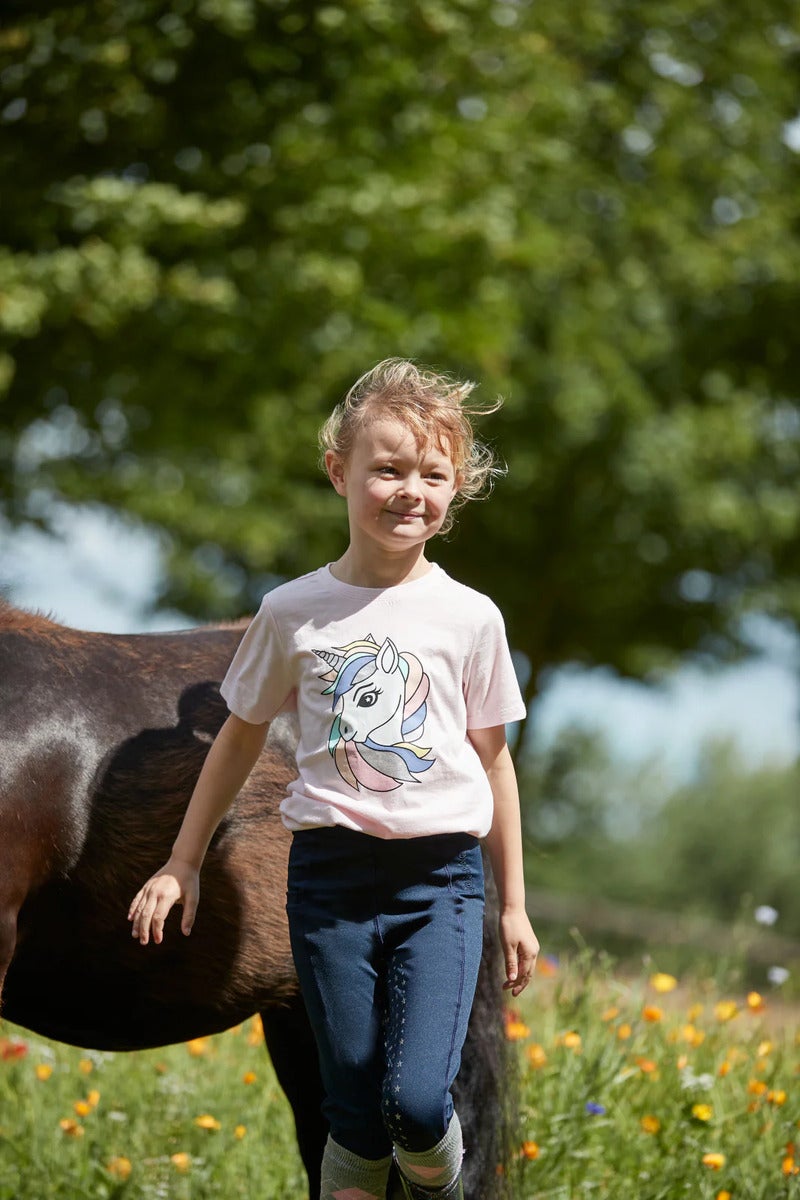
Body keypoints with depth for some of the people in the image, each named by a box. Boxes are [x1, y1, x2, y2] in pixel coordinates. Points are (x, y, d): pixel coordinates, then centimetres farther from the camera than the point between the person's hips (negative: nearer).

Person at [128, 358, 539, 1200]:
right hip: (330, 873, 1)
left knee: (418, 1103, -15)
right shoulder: (292, 612, 2)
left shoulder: (470, 617, 3)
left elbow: (493, 759, 10)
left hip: (441, 876, -1)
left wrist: (514, 906, 13)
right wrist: (182, 864, 18)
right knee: (354, 1114, 2)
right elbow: (242, 736, 15)